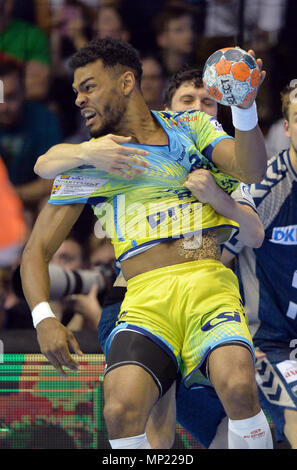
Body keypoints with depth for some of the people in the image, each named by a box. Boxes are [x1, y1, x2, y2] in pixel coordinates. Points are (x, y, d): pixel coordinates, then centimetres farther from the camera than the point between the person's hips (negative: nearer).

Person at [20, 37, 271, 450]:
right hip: (146, 297, 0)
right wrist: (43, 318, -4)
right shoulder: (86, 160, 14)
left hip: (209, 283, 0)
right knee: (121, 411, -28)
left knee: (239, 387, -30)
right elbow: (38, 249, 14)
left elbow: (252, 172, 0)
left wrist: (244, 108, -18)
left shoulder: (190, 127, 15)